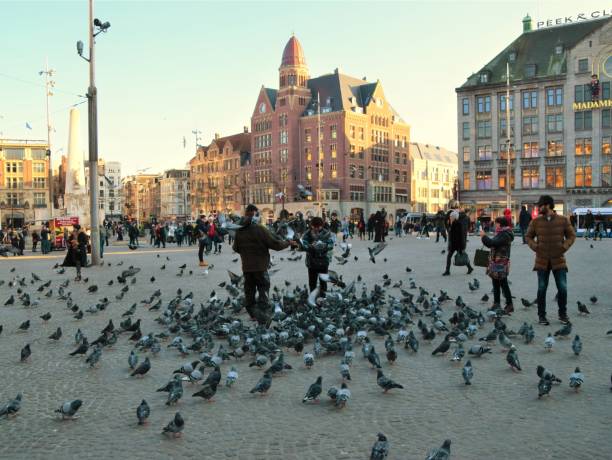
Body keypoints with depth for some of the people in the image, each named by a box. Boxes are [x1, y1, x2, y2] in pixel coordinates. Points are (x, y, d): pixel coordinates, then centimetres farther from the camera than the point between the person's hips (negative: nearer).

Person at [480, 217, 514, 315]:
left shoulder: (505, 235, -17)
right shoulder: (501, 234, 16)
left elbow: (492, 243, -25)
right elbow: (492, 244, 19)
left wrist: (484, 236, -14)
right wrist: (484, 237, 10)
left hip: (501, 264, -10)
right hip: (496, 263, 10)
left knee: (504, 285, -5)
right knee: (496, 284, 14)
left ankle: (509, 305, 0)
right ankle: (496, 304, 21)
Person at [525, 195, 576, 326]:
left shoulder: (563, 220, -2)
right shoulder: (536, 221, 0)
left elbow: (571, 235, 6)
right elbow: (529, 236, 10)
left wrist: (564, 247, -7)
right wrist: (535, 247, -5)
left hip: (559, 260, -1)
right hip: (542, 261, 1)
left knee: (562, 288, 0)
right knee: (541, 289, 5)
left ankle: (563, 314, 19)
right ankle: (542, 316, 15)